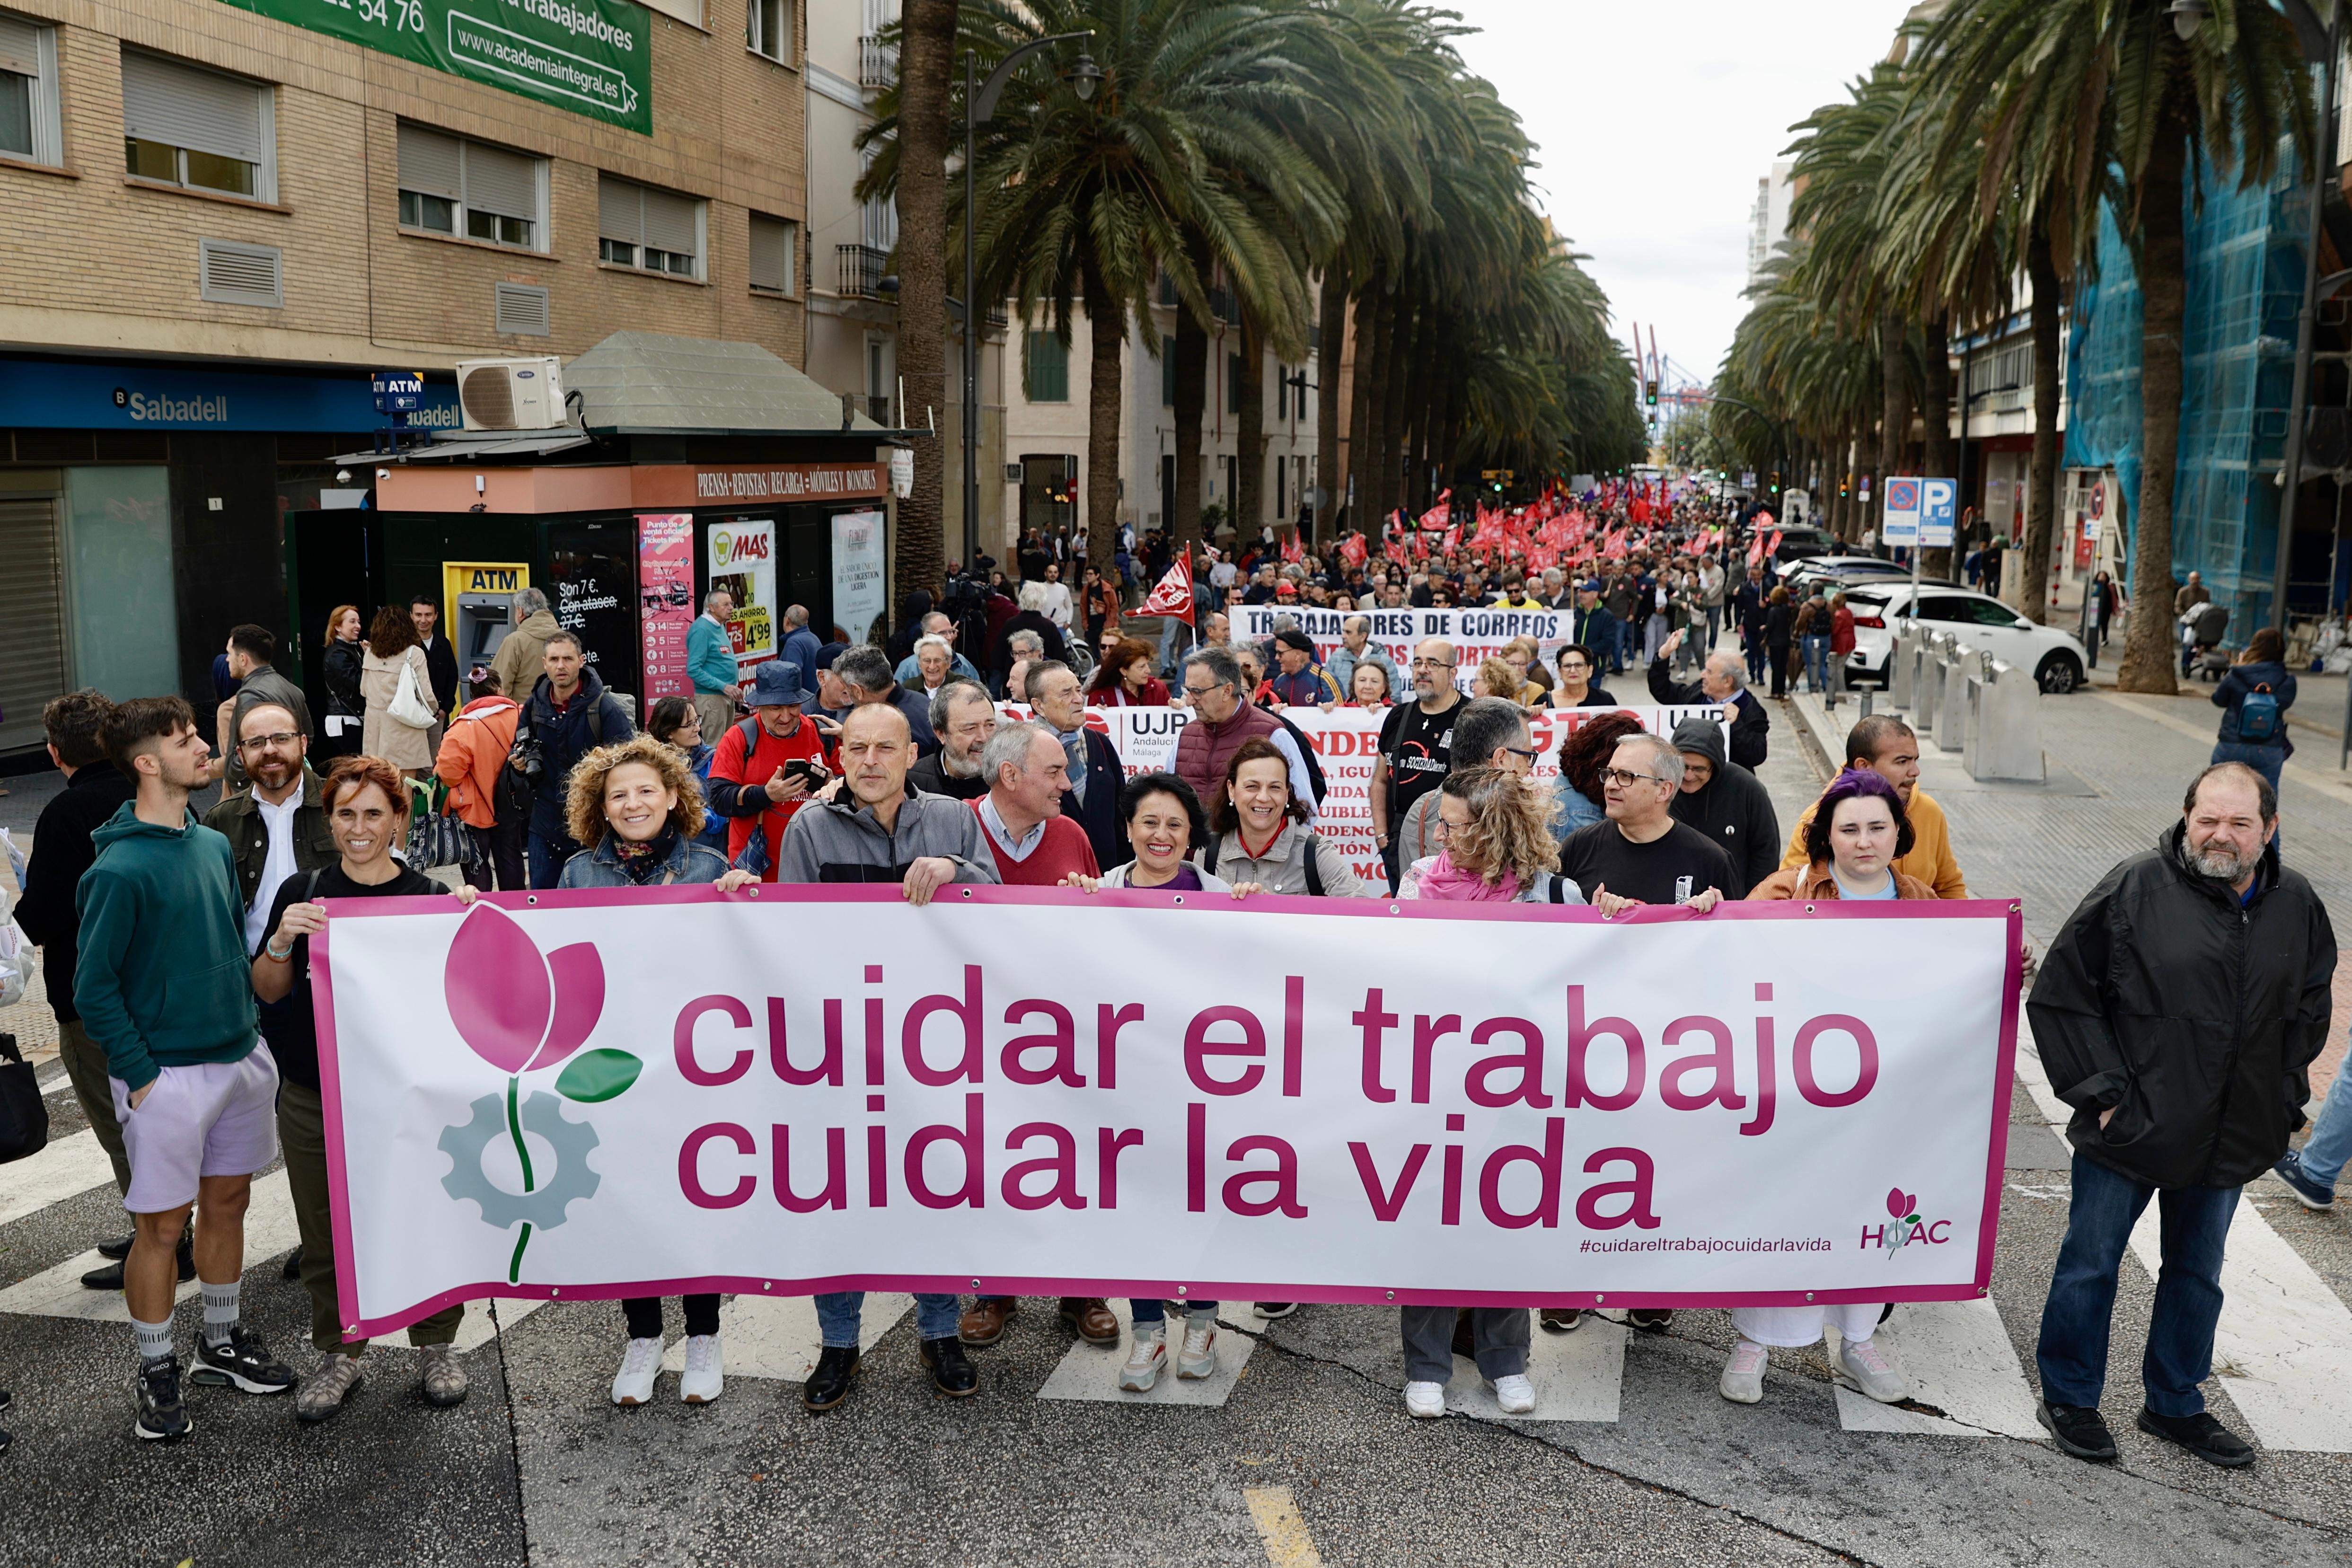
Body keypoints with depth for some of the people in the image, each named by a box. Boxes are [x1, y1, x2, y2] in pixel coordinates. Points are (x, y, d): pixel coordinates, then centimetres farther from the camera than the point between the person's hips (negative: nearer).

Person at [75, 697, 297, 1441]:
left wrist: (248, 1027, 12)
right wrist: (140, 1076, -14)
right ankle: (157, 1374, 20)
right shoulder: (120, 870, -16)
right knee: (161, 1226, 4)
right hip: (167, 1073, -7)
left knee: (228, 1202, 17)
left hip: (239, 1059, 7)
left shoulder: (214, 845, 6)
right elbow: (94, 989, -13)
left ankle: (221, 1343, 34)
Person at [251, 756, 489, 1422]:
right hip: (313, 1098, 1)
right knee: (326, 1233, 11)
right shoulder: (303, 892, 2)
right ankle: (339, 1353, 29)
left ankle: (437, 1348, 26)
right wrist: (283, 940, -16)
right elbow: (267, 991, 4)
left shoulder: (429, 897, -2)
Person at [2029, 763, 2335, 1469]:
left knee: (2198, 1272, 19)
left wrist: (2282, 1103, 9)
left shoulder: (2297, 906, 1)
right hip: (2128, 1127, -4)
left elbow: (2309, 1013, 16)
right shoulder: (2134, 889, -14)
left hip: (2231, 1139, 5)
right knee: (2091, 1264, 8)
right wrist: (2100, 1090, -13)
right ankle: (2069, 1398, 25)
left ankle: (2175, 1404, 37)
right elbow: (2060, 994, -10)